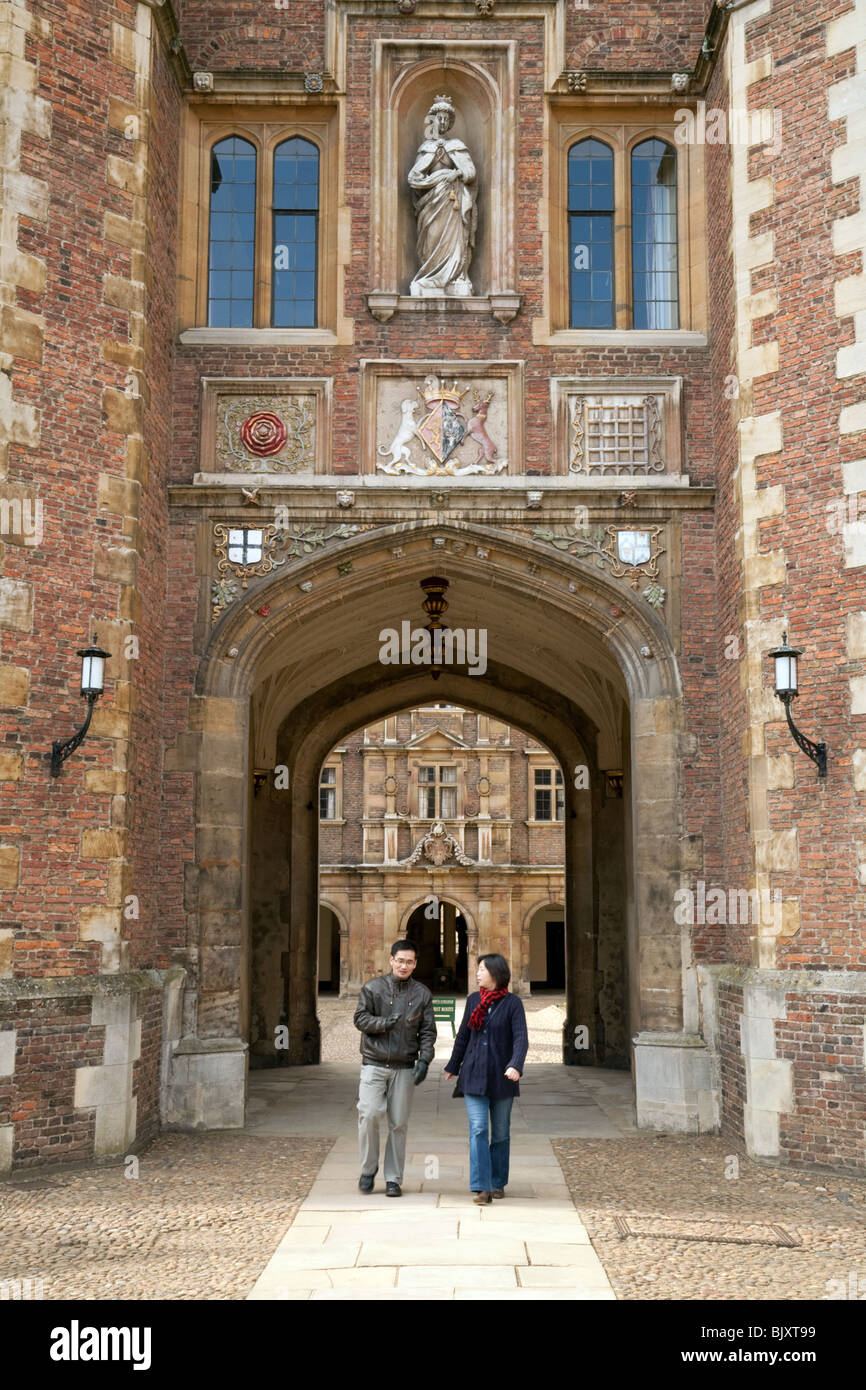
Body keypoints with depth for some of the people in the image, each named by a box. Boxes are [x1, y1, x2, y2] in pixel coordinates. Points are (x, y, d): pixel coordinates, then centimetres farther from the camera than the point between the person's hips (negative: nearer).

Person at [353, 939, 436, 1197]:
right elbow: (360, 1018, 0)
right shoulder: (372, 988, 4)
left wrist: (424, 1060, -6)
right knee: (369, 1115, -13)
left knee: (398, 1124, 2)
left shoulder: (422, 994, 8)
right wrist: (384, 1022, -16)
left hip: (404, 1068, 1)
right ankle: (368, 1170, 7)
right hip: (374, 1065, -1)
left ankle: (393, 1179, 12)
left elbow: (427, 1031, 7)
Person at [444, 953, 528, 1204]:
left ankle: (498, 1182, 24)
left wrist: (515, 1066, -32)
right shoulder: (473, 1000, 5)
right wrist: (453, 1067, 22)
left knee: (500, 1132, 8)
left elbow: (521, 1039, -15)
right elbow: (463, 1036, 15)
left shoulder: (512, 1003, -6)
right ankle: (481, 1188, -12)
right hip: (474, 1076, 2)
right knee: (478, 1130, -9)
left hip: (502, 1079, -2)